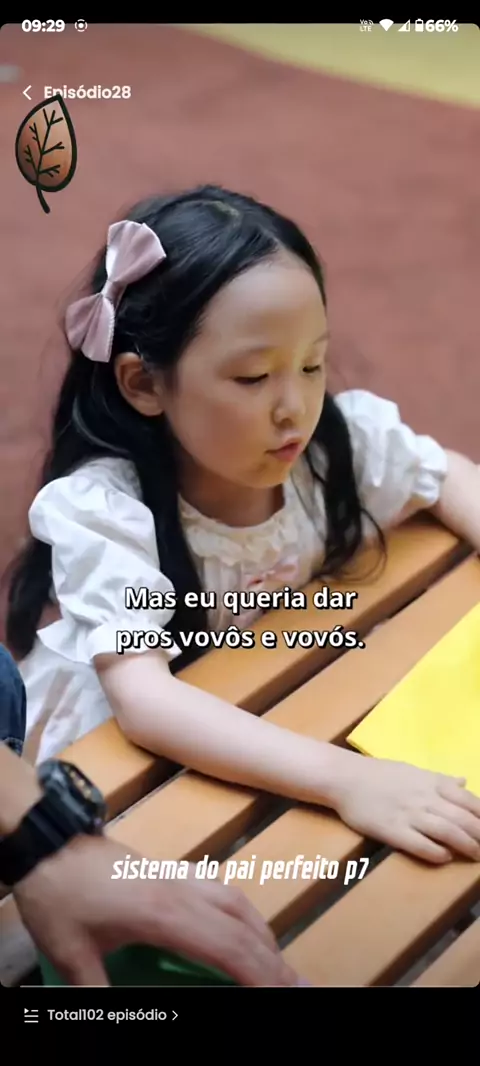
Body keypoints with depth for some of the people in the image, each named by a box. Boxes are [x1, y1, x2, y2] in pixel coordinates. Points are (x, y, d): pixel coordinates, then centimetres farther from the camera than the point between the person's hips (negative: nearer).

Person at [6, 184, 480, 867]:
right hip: (125, 763, -3)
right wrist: (345, 779, -50)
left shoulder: (337, 438, -15)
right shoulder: (105, 512, -29)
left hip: (280, 721, 4)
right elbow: (144, 700, -39)